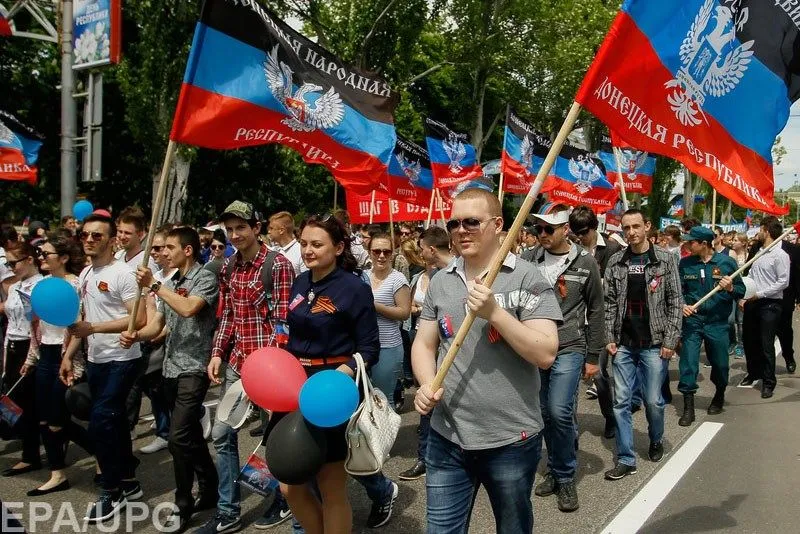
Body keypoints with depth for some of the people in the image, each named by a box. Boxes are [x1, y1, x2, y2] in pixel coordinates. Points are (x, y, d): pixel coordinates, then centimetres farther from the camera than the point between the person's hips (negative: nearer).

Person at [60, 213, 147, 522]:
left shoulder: (122, 273, -15)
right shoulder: (85, 275, 11)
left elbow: (139, 320, -22)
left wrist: (93, 329, -25)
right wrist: (68, 355, 13)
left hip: (121, 360, -8)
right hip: (95, 360, 8)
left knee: (99, 425, -10)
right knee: (114, 422, 14)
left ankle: (112, 493, 5)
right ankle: (128, 482, 26)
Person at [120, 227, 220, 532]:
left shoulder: (205, 279, -9)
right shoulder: (170, 282, 13)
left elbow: (189, 308, -28)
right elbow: (158, 323, 10)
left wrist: (154, 285, -21)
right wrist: (137, 335, -10)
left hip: (194, 369, -8)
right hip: (171, 368, 8)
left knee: (179, 437, -11)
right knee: (191, 435, 15)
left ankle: (183, 506, 3)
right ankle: (210, 490, 28)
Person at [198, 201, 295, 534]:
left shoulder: (278, 265, -12)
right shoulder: (228, 267, 8)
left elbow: (283, 321, -14)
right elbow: (227, 315, 14)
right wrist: (217, 354, 7)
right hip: (236, 361, 7)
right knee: (222, 434, 10)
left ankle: (286, 500, 29)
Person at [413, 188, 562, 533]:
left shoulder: (526, 278, -9)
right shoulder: (440, 282, 6)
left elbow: (545, 354, -15)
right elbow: (424, 344, 10)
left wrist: (495, 312, -24)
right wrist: (427, 385, -10)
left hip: (511, 439, -3)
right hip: (447, 438, 3)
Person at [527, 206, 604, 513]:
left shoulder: (585, 262, -2)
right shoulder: (530, 259, 3)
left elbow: (595, 311, 3)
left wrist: (593, 357, 2)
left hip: (569, 348, -3)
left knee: (560, 411, -13)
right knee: (546, 413, 10)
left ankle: (565, 477, 7)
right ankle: (555, 469, 29)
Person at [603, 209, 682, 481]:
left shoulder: (666, 260, -2)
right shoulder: (615, 262, 5)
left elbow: (675, 302, -2)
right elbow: (610, 303, 6)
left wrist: (670, 341, -8)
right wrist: (610, 338, -1)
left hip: (654, 344, -2)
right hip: (623, 344, 2)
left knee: (653, 400, 7)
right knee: (621, 401, 2)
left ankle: (656, 441, 36)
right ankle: (626, 459, 11)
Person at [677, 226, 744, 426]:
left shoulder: (726, 262, -4)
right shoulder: (685, 263, 0)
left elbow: (741, 291, 1)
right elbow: (678, 290, 5)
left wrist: (730, 289, -20)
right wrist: (682, 305, -13)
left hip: (717, 322, 0)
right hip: (692, 320, 1)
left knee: (719, 363, 13)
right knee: (688, 363, -5)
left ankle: (719, 395, 42)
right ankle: (688, 407, 5)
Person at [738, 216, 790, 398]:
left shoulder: (780, 255, -11)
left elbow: (783, 282, -16)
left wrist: (759, 294, -18)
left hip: (770, 304, -8)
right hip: (753, 303, 8)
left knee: (766, 344, -3)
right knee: (749, 340, 15)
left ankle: (768, 382, 9)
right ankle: (754, 373, 33)